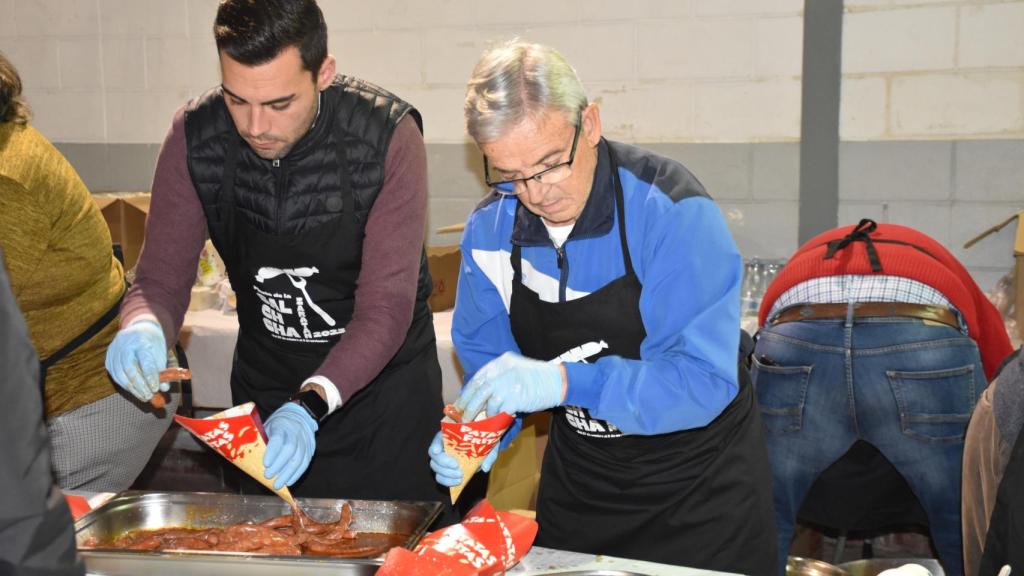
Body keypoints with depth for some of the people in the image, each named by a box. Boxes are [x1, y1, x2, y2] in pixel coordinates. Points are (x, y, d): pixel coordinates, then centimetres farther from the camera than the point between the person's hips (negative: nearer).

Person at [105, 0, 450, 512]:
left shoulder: (387, 136, -24)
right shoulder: (194, 138, -14)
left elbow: (386, 306, -25)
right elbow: (161, 278, -9)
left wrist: (310, 407, -39)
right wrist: (143, 329, -33)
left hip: (383, 387, -3)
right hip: (263, 385, 3)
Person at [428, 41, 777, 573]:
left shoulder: (673, 210, -26)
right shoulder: (489, 230, -10)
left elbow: (705, 380, -29)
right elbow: (486, 358, 0)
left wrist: (564, 381, -38)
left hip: (700, 486, -4)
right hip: (577, 484, 4)